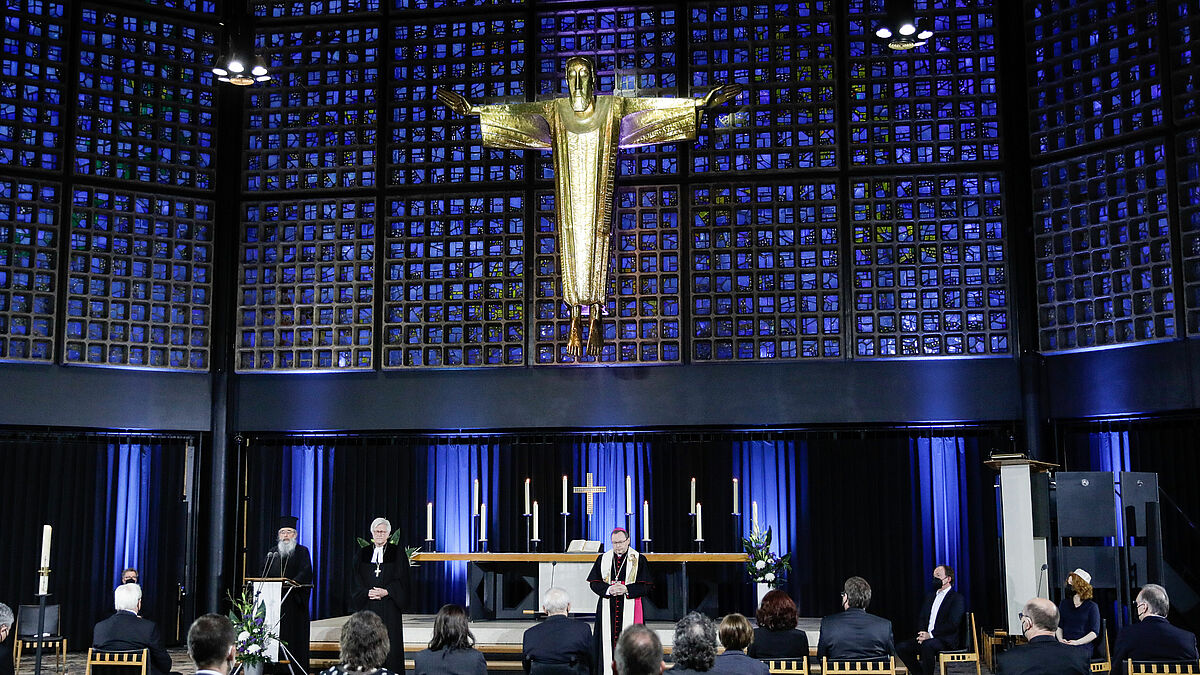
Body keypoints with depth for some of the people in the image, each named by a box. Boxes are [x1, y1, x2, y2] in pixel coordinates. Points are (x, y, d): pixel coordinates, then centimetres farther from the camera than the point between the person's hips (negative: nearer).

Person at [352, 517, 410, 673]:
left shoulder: (397, 553, 5)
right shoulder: (363, 553, 11)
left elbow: (401, 580, 0)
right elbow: (357, 581, 8)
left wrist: (386, 592, -14)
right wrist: (368, 592, -10)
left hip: (389, 606, -2)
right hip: (368, 605, 2)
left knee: (390, 642, -4)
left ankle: (391, 671, 0)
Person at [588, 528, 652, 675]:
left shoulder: (639, 559, 2)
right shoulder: (603, 559, 10)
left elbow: (645, 586, -2)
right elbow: (594, 583, 6)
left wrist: (626, 589, -16)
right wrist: (608, 589, -13)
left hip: (629, 609, -2)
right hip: (607, 609, 2)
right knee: (607, 641, -1)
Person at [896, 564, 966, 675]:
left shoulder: (957, 598, -2)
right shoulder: (930, 597, 22)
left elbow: (952, 624, -14)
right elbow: (921, 618, 19)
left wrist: (930, 635, -19)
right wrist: (922, 634, -3)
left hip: (946, 640, -7)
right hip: (927, 638, 7)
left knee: (927, 645, -38)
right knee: (901, 647, -13)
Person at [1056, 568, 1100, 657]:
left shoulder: (1092, 606, 7)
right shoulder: (1064, 603, 21)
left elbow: (1095, 632, 1)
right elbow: (1058, 626, 16)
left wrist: (1077, 642, -13)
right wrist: (1060, 639, -5)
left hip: (1084, 646, -3)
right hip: (1065, 645, 3)